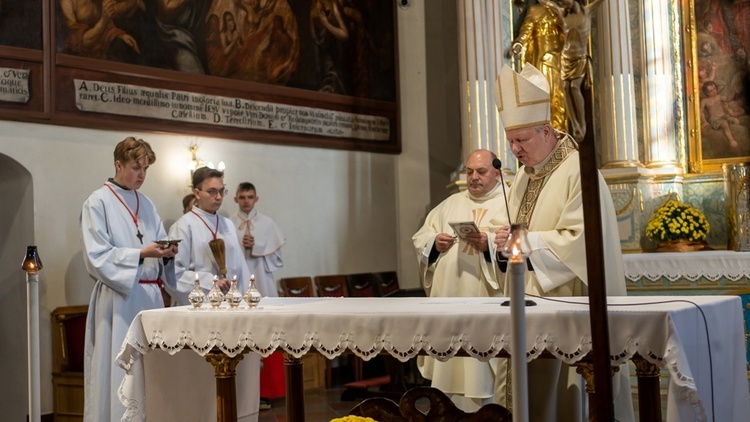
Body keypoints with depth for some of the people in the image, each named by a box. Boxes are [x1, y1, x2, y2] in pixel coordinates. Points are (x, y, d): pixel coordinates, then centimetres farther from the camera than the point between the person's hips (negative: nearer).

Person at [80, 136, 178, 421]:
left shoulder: (146, 204, 15)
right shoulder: (98, 203, -4)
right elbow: (97, 257, -12)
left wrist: (166, 253, -7)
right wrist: (141, 254, -21)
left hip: (150, 296, 6)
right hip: (119, 299, -6)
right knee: (119, 372, -5)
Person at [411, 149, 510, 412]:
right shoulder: (451, 204, 20)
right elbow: (419, 239, 18)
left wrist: (491, 244, -25)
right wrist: (434, 242, -3)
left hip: (487, 304, -5)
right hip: (449, 301, 5)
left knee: (484, 373, -5)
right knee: (449, 370, 7)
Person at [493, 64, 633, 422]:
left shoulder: (579, 173, -12)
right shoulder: (523, 177, 14)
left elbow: (581, 239, -21)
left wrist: (524, 240, -23)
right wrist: (497, 240, 0)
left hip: (570, 302, -8)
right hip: (529, 299, 8)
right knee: (529, 393, 8)